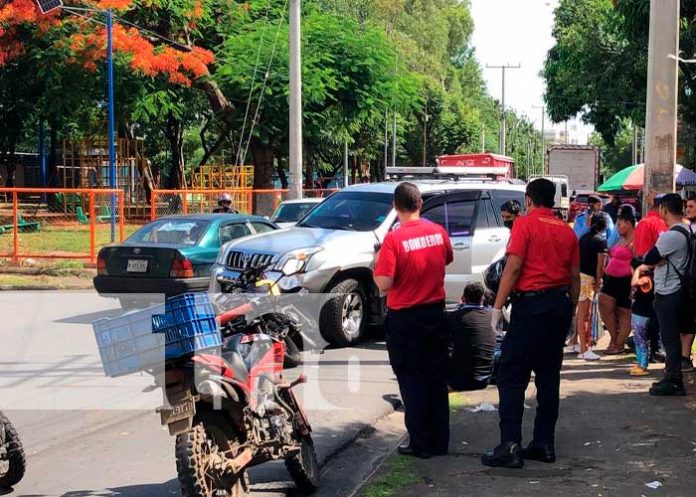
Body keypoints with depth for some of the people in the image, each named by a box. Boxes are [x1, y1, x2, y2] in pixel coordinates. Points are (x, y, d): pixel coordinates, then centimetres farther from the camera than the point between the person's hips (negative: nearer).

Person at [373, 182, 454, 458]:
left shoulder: (394, 239, -19)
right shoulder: (438, 232, -2)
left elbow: (383, 284, -20)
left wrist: (376, 263, -2)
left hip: (405, 319, -4)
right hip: (436, 313, 5)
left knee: (412, 382, 5)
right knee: (437, 379, 13)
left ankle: (421, 443, 8)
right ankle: (440, 441, 19)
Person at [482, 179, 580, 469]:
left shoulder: (525, 224, -6)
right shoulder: (567, 230, 11)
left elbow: (513, 267, -14)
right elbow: (575, 275, 12)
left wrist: (498, 306, -11)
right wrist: (571, 310, 20)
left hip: (532, 303, -6)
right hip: (560, 303, 7)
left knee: (512, 377, -5)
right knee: (549, 377, 11)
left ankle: (510, 445, -11)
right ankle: (544, 444, 13)